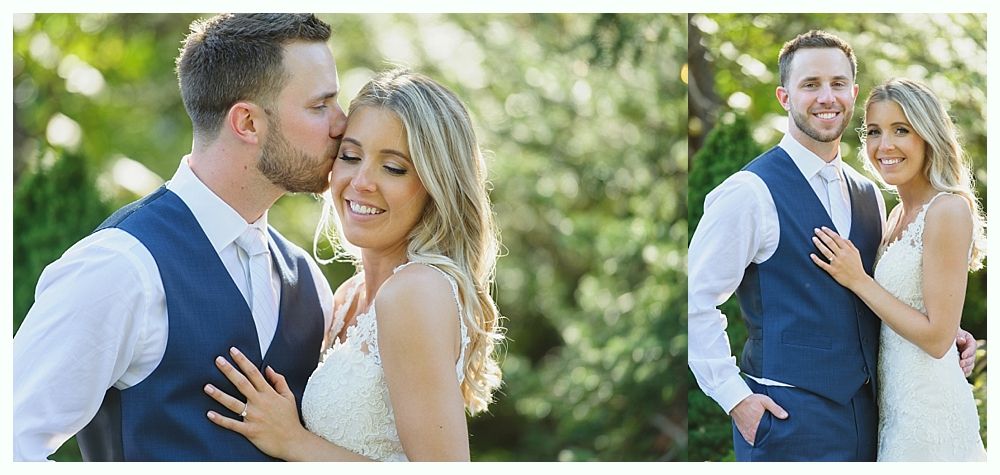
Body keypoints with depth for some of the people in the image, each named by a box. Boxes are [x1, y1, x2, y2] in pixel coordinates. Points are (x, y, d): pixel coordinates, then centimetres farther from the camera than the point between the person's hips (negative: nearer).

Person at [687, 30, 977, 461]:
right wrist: (735, 398, -13)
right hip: (789, 419, -6)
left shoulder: (868, 195, 12)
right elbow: (694, 302, -11)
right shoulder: (750, 193, -11)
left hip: (865, 410, 7)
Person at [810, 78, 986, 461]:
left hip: (927, 408, -8)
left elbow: (937, 336, -19)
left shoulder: (949, 210, -17)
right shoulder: (900, 213, 9)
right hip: (894, 399, 8)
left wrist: (857, 279, -16)